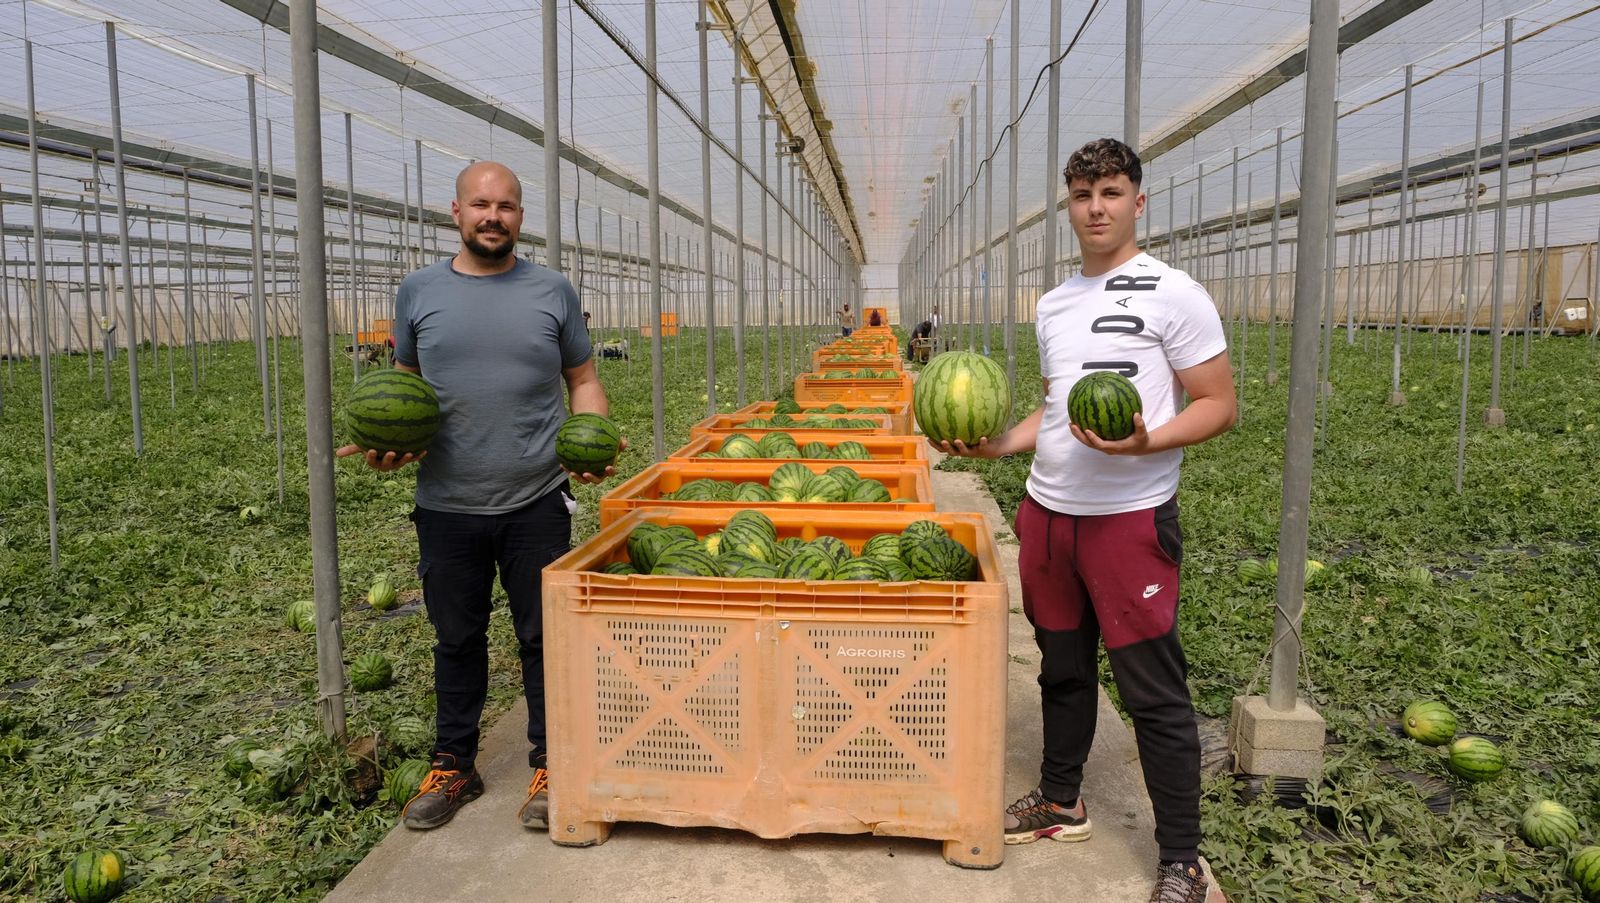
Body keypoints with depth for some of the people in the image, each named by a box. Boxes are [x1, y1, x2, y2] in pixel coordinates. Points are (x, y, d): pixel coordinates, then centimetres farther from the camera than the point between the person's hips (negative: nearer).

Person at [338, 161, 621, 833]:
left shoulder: (552, 291, 4)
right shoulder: (419, 291, 5)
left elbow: (583, 381, 8)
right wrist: (385, 442, -6)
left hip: (536, 504, -1)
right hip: (448, 506, 1)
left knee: (544, 639, 8)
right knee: (457, 641, 14)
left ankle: (550, 768, 23)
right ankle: (453, 766, 31)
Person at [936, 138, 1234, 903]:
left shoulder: (1173, 294, -6)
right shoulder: (1053, 303, 14)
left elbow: (1218, 404, -8)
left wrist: (1144, 443, -26)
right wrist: (1000, 443, 4)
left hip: (1131, 518, -6)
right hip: (1047, 512, 7)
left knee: (1153, 690, 0)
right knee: (1063, 666, 18)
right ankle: (1060, 802, 37)